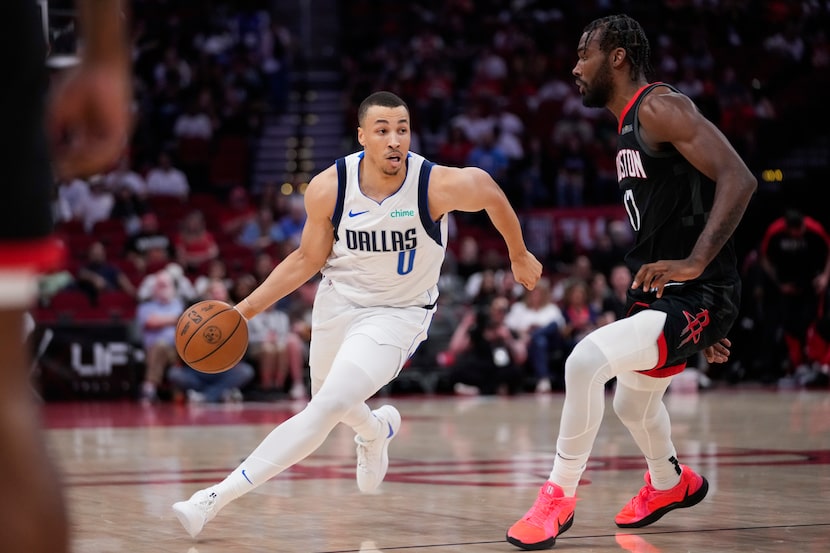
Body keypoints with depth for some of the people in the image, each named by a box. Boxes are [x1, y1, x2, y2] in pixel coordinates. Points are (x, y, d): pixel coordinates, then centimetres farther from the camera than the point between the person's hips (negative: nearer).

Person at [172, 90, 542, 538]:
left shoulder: (439, 185, -25)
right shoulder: (328, 188, -18)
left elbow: (491, 192, -3)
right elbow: (308, 259, -3)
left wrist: (519, 255, 11)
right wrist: (247, 308, -9)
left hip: (398, 312, -4)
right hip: (339, 300, 4)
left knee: (326, 408, -21)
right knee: (328, 398, 24)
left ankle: (217, 498, -19)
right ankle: (375, 431, 61)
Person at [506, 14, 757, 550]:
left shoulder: (659, 107, -15)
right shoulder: (630, 128, 16)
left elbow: (739, 179, -25)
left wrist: (693, 264, -33)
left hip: (695, 295, -11)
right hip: (662, 293, 11)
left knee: (586, 360, -26)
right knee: (633, 403, 29)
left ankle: (559, 497, -10)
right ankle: (671, 484, 57)